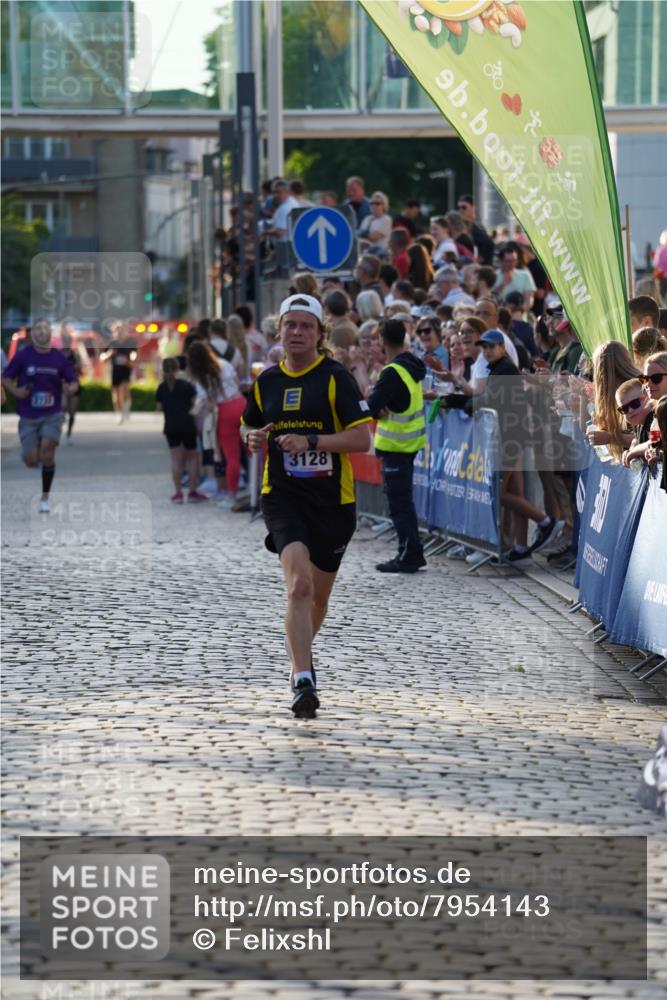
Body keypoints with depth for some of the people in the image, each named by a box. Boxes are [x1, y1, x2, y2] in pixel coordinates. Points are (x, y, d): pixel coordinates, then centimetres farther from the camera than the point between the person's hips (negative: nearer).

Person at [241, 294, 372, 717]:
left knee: (318, 596, 14)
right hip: (282, 496, 1)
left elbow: (362, 438, -11)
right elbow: (249, 426, 23)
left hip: (332, 499, 0)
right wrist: (253, 438, -1)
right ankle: (303, 680, -26)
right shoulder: (266, 382, 7)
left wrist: (311, 441, -22)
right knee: (299, 583, -21)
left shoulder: (336, 378, -5)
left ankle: (301, 654, 43)